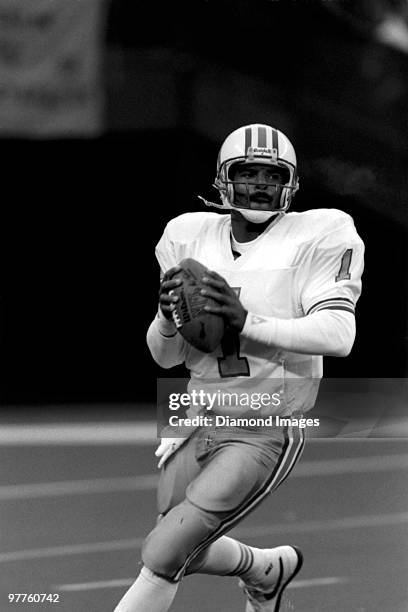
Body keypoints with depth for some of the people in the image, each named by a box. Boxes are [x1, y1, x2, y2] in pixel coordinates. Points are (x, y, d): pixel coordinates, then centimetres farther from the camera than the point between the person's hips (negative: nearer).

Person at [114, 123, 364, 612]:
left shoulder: (315, 238, -11)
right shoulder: (192, 239, 3)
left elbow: (338, 335, -23)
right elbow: (165, 356, 6)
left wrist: (247, 322, -31)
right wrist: (168, 317, -17)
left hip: (265, 437, -6)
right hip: (199, 423, 6)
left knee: (162, 556, -15)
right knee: (186, 554, 21)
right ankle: (267, 569, 51)